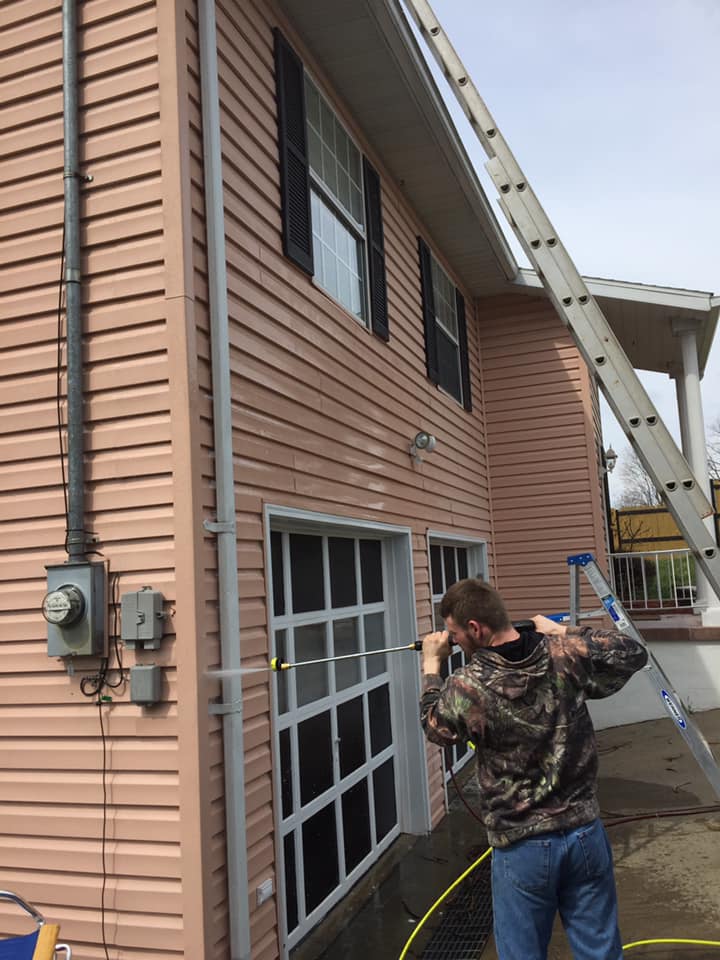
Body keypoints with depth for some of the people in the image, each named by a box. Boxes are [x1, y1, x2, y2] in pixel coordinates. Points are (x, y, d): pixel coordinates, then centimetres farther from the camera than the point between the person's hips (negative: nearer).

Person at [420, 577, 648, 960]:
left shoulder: (465, 687, -18)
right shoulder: (565, 655, -10)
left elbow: (434, 727, 5)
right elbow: (633, 653, 8)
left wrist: (431, 666, 16)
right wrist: (562, 632, 12)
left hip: (523, 847, -3)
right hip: (585, 833, 4)